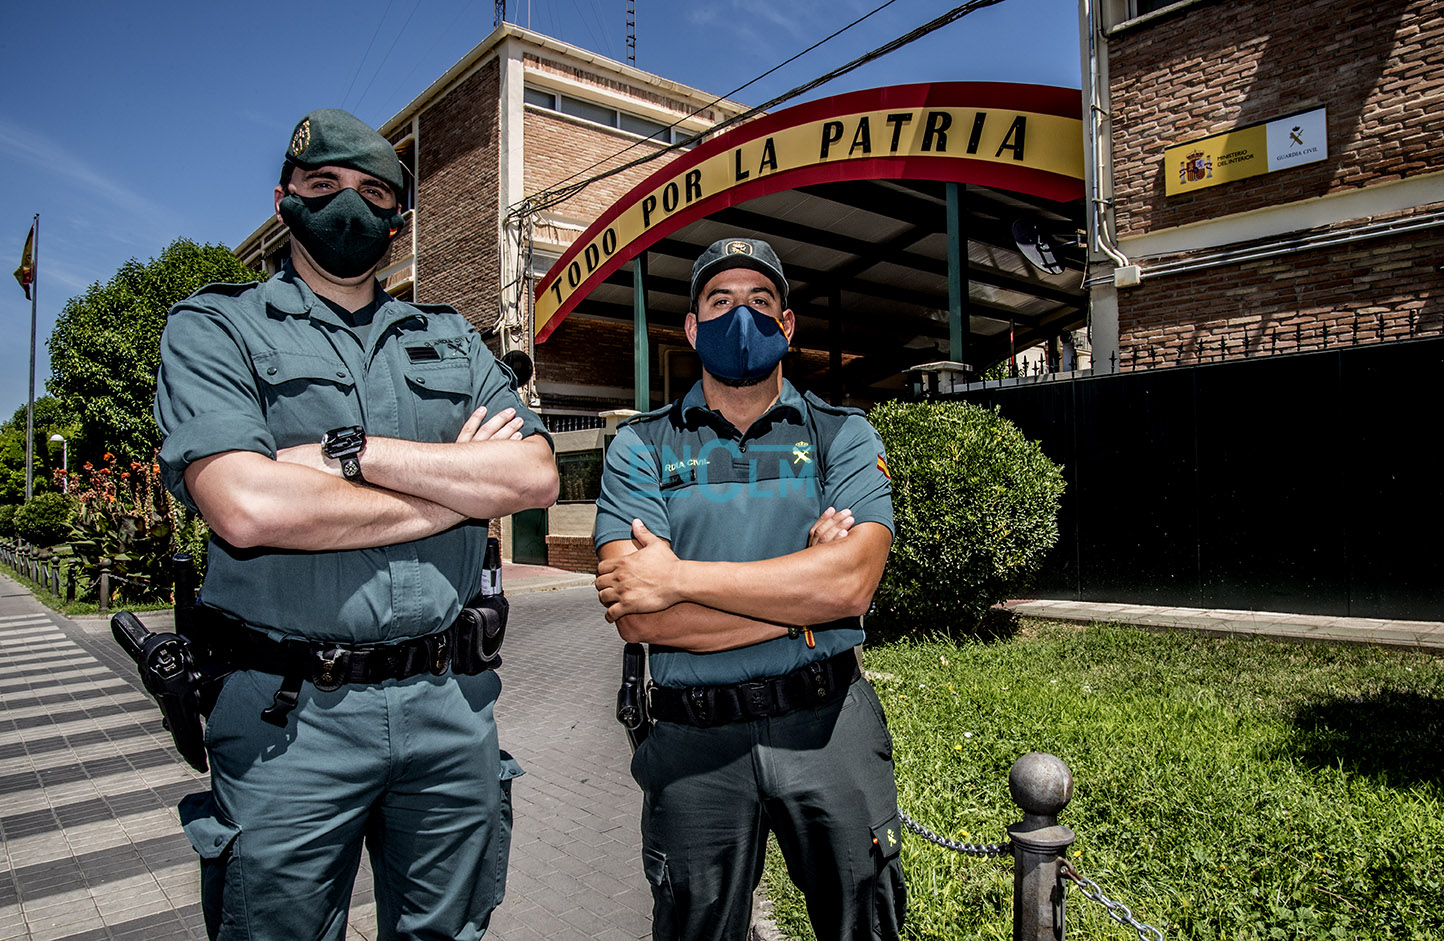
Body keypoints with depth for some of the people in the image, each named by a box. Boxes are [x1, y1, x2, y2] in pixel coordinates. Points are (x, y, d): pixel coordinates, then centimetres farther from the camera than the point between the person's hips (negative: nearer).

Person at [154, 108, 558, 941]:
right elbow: (246, 506, -18)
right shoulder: (215, 328, 1)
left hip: (450, 706, 4)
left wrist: (354, 452, -12)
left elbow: (536, 477, -3)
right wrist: (457, 484, -9)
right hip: (291, 719, -3)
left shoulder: (451, 340, 12)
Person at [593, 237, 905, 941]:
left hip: (828, 725, 0)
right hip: (695, 743, 0)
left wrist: (680, 577, -18)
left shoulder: (843, 435, 1)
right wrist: (800, 593, -14)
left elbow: (851, 584, -16)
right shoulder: (642, 447, 1)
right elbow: (634, 616, -13)